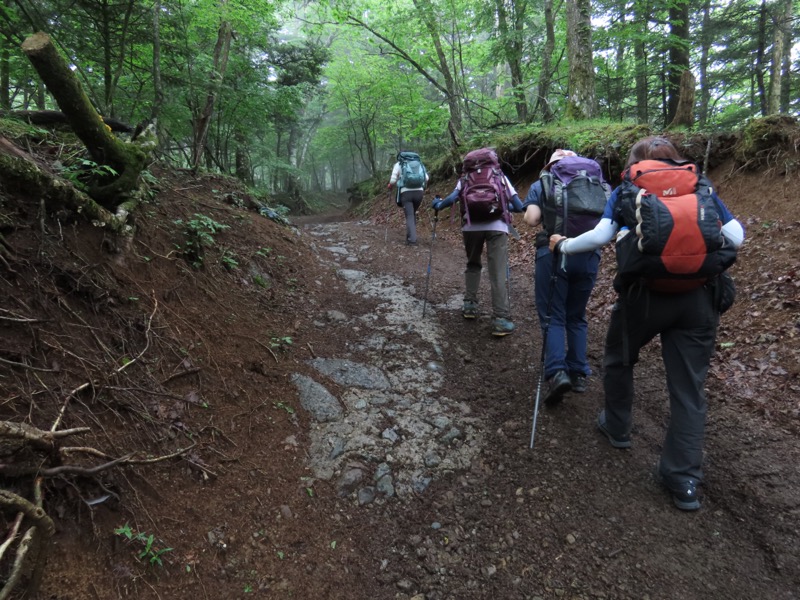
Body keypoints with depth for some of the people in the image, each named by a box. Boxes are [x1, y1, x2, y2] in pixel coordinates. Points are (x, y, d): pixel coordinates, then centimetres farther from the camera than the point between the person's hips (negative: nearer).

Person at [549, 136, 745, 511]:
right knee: (689, 388, 7)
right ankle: (684, 480, 11)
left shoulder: (627, 190, 7)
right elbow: (735, 238, 6)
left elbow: (600, 236, -6)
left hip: (645, 293, -2)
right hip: (698, 297, 2)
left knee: (618, 359, 25)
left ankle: (617, 427, 40)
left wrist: (563, 245, 9)